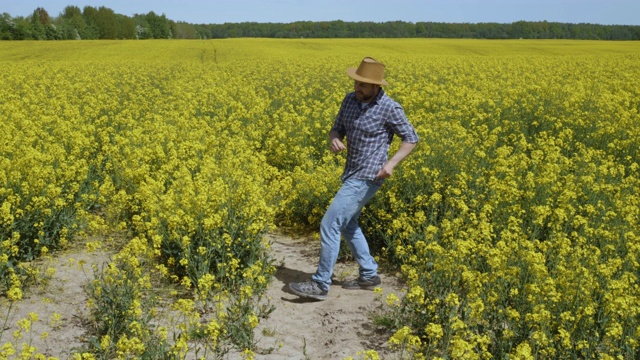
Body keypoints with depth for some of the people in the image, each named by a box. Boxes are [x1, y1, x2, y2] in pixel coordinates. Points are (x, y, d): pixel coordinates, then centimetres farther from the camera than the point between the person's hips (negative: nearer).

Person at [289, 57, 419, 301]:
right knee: (347, 224, 21)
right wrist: (334, 140, -15)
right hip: (351, 174, 9)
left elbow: (411, 139, -6)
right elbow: (337, 129, 10)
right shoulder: (350, 99, 3)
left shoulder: (389, 109, -16)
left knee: (330, 224, -10)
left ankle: (320, 284, -1)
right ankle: (369, 275, 33)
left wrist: (392, 163, -20)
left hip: (366, 178, -9)